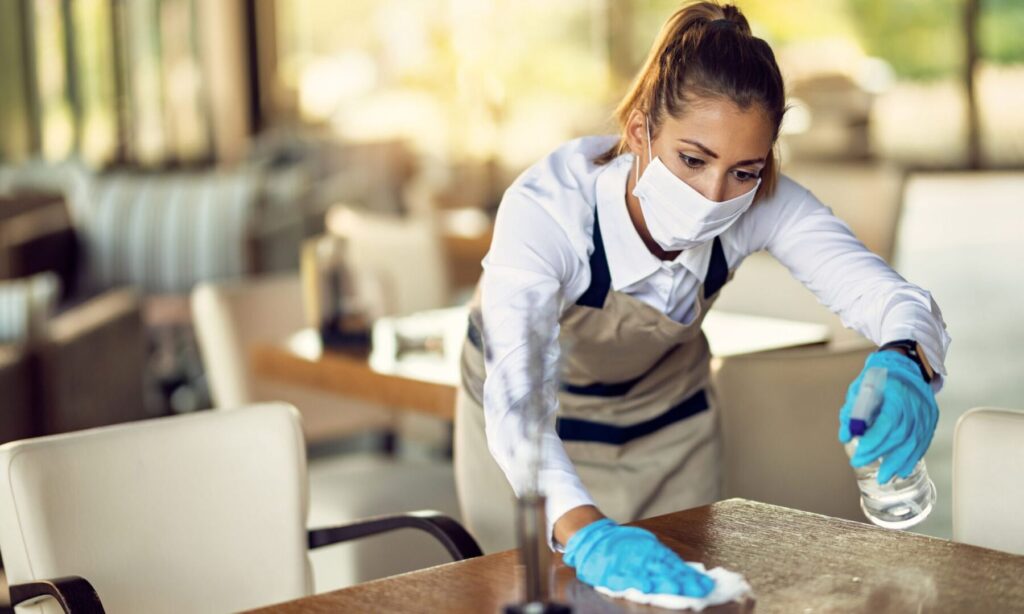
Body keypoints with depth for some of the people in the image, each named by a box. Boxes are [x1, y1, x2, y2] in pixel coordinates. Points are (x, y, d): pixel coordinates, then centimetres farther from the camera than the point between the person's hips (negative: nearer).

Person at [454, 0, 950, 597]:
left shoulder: (764, 204, -27)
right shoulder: (547, 208, -38)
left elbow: (893, 296, -31)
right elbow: (517, 398, -50)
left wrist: (904, 363, -55)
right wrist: (586, 532, -67)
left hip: (670, 417, 3)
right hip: (536, 433, -3)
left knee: (688, 589, 12)